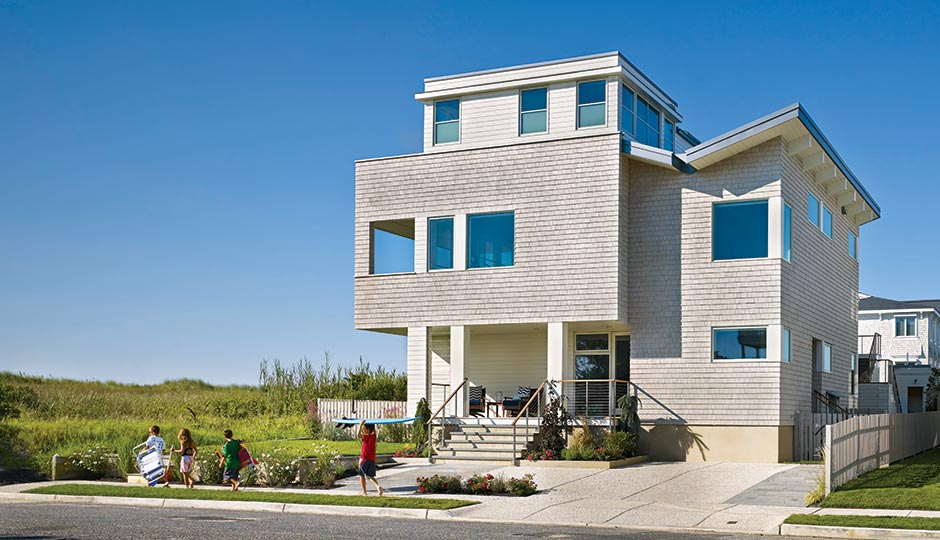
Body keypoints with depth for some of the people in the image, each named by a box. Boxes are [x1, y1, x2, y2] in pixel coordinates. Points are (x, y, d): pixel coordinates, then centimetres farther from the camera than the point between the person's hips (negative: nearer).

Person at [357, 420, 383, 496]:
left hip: (364, 459, -6)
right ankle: (378, 486, -13)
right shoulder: (373, 436, 3)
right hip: (372, 459, 6)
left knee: (361, 475, 9)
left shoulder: (366, 437, -16)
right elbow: (374, 430, 26)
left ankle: (364, 492, 10)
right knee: (370, 476, 12)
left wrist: (360, 425, -32)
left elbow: (359, 435, -36)